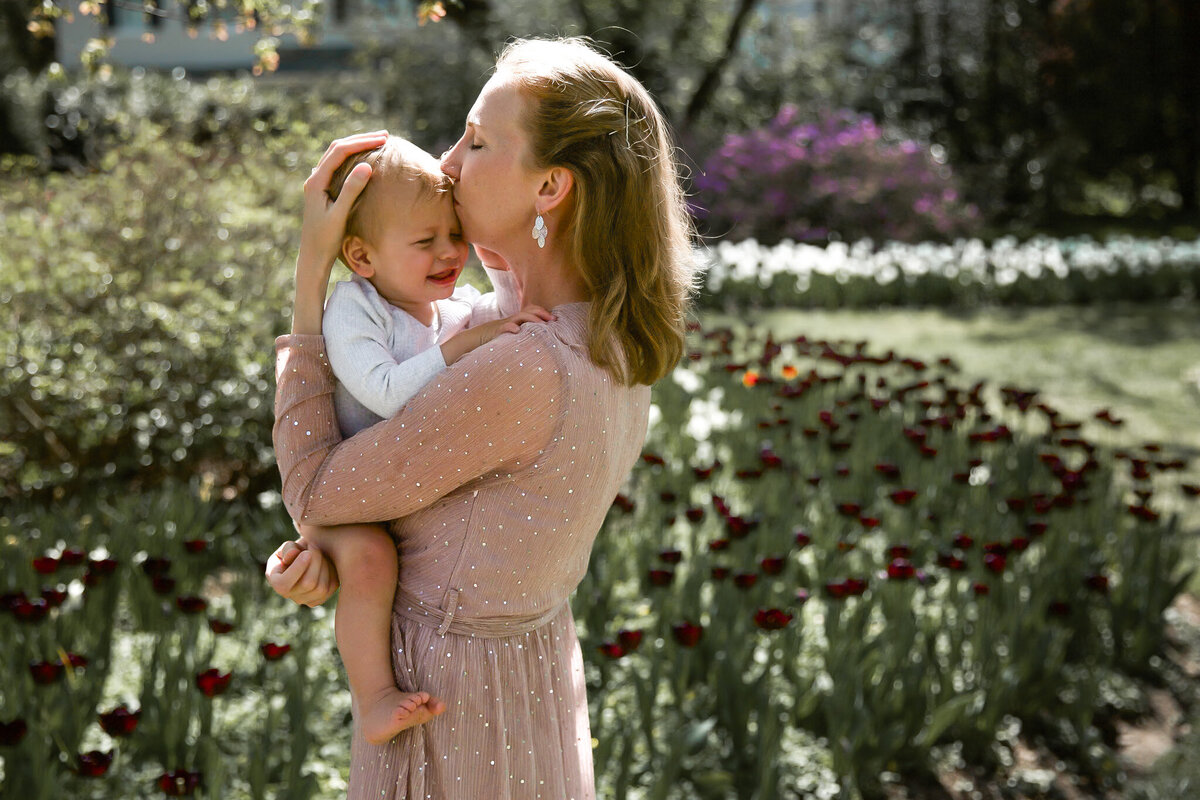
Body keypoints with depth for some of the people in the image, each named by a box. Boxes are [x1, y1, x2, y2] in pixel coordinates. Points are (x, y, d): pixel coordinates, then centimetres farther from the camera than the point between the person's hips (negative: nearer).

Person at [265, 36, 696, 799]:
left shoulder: (522, 374, -32)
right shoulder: (618, 349, -3)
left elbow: (315, 490, -19)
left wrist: (312, 266, -18)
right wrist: (330, 562, -10)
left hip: (450, 712, -8)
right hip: (534, 675, 8)